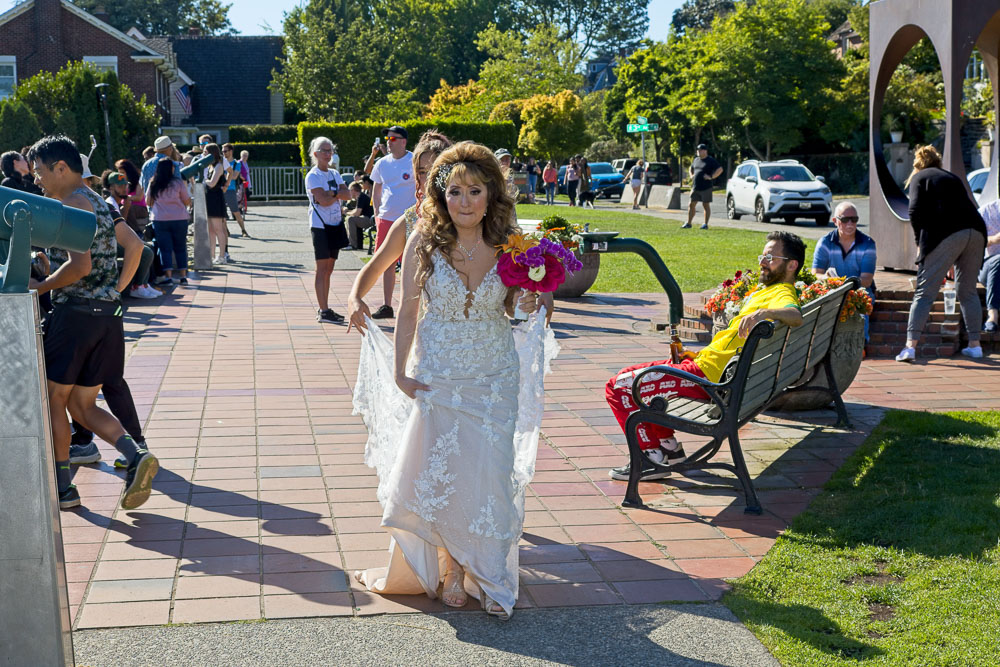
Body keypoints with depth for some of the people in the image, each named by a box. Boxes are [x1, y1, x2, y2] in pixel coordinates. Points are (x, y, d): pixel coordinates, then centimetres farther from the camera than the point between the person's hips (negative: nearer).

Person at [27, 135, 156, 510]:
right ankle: (136, 456, -9)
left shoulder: (71, 204, -11)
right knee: (82, 405, 12)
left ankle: (63, 488, 11)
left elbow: (79, 266, -21)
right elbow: (135, 245, 16)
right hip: (107, 313, 9)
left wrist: (40, 287, -8)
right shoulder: (100, 203, 17)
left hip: (76, 311, -8)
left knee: (54, 398, 6)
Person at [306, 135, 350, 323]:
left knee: (328, 269, 10)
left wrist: (332, 193, -14)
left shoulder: (334, 174, 15)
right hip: (320, 225, -7)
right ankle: (323, 311, -6)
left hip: (335, 225, 7)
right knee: (322, 269, -7)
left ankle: (325, 309, 16)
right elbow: (324, 200, -18)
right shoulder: (313, 176, -7)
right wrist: (338, 195, -2)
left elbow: (347, 194, 2)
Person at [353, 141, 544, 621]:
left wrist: (532, 301, -15)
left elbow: (513, 307, 7)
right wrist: (399, 373, -4)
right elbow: (408, 311, -2)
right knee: (437, 474, 5)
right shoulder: (424, 242, -8)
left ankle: (487, 577, 21)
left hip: (495, 379, 1)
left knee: (490, 477, 3)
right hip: (438, 377, -1)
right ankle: (452, 569, 28)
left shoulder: (508, 244, -5)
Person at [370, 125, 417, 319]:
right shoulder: (383, 163, 9)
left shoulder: (414, 161, -6)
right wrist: (377, 215, 9)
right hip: (385, 219, 5)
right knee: (387, 264, 8)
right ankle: (387, 306, 16)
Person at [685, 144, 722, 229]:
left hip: (706, 187, -6)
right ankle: (688, 223, 6)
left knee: (706, 205, 1)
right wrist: (691, 176, 15)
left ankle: (705, 224, 7)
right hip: (695, 187, 6)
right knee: (691, 205, 2)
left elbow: (720, 169, -11)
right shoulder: (696, 160, 15)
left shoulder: (711, 160, -4)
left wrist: (711, 177, -17)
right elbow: (691, 169, 34)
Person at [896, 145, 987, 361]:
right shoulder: (952, 177, 31)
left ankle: (910, 346, -11)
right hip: (976, 231, 5)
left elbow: (915, 212, -2)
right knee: (969, 291, 18)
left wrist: (920, 242, 10)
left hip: (947, 234, -5)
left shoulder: (919, 177, 15)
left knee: (924, 292, -4)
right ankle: (975, 345, 18)